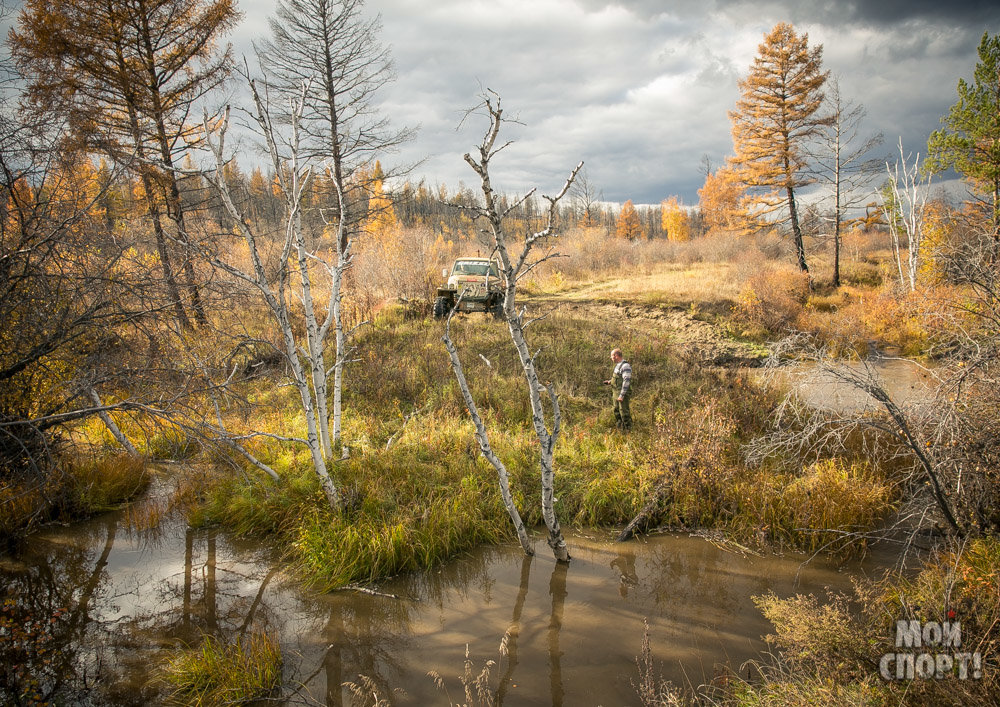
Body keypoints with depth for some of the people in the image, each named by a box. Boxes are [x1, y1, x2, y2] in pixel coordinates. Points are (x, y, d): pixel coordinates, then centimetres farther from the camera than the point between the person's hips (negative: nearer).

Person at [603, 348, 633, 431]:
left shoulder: (625, 366, -17)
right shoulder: (618, 365, 14)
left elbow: (626, 381, -22)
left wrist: (621, 395, -25)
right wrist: (610, 382, 10)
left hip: (623, 394, -10)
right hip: (616, 394, 10)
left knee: (624, 413, -7)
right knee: (617, 414, 15)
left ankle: (628, 431, -1)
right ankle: (620, 430, 23)